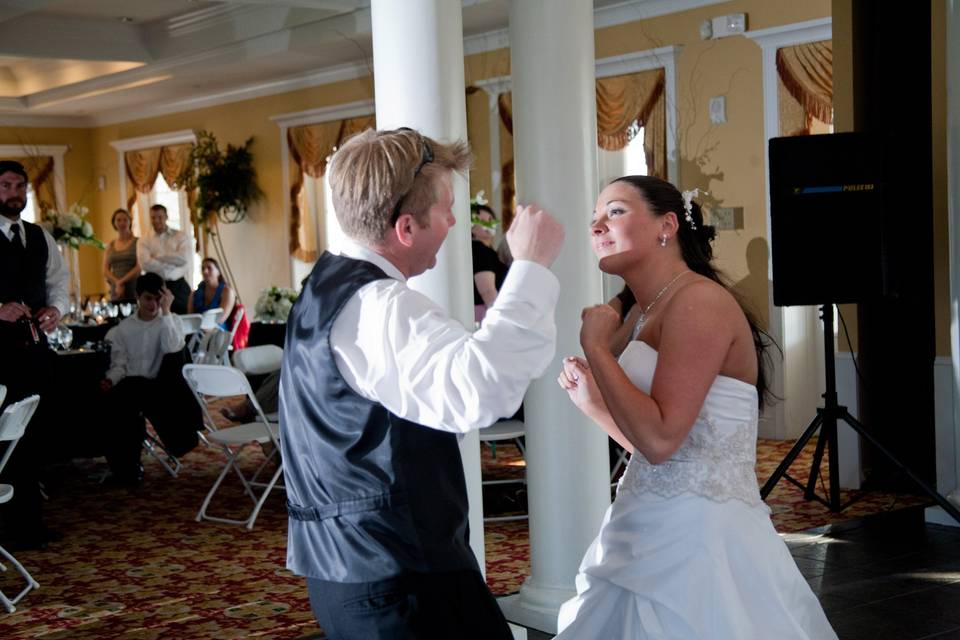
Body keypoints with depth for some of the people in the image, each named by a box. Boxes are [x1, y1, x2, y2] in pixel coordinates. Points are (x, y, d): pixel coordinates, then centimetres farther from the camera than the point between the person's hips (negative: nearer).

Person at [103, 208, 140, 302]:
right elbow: (105, 271, 9)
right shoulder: (110, 245, 15)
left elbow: (139, 267, -5)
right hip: (116, 293, 3)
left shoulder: (137, 242, 4)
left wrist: (121, 281, -9)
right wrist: (117, 282, -8)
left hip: (135, 291, -3)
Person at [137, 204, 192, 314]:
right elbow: (145, 263, -10)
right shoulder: (144, 241, 7)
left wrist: (157, 256, -6)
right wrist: (173, 263, -12)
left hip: (179, 286, 0)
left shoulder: (181, 236, 7)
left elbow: (184, 258, -10)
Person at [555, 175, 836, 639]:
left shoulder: (699, 300, -14)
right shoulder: (652, 312, 14)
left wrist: (596, 346, -15)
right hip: (654, 532, 9)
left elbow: (660, 440, -23)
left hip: (695, 536, -9)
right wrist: (592, 401, 9)